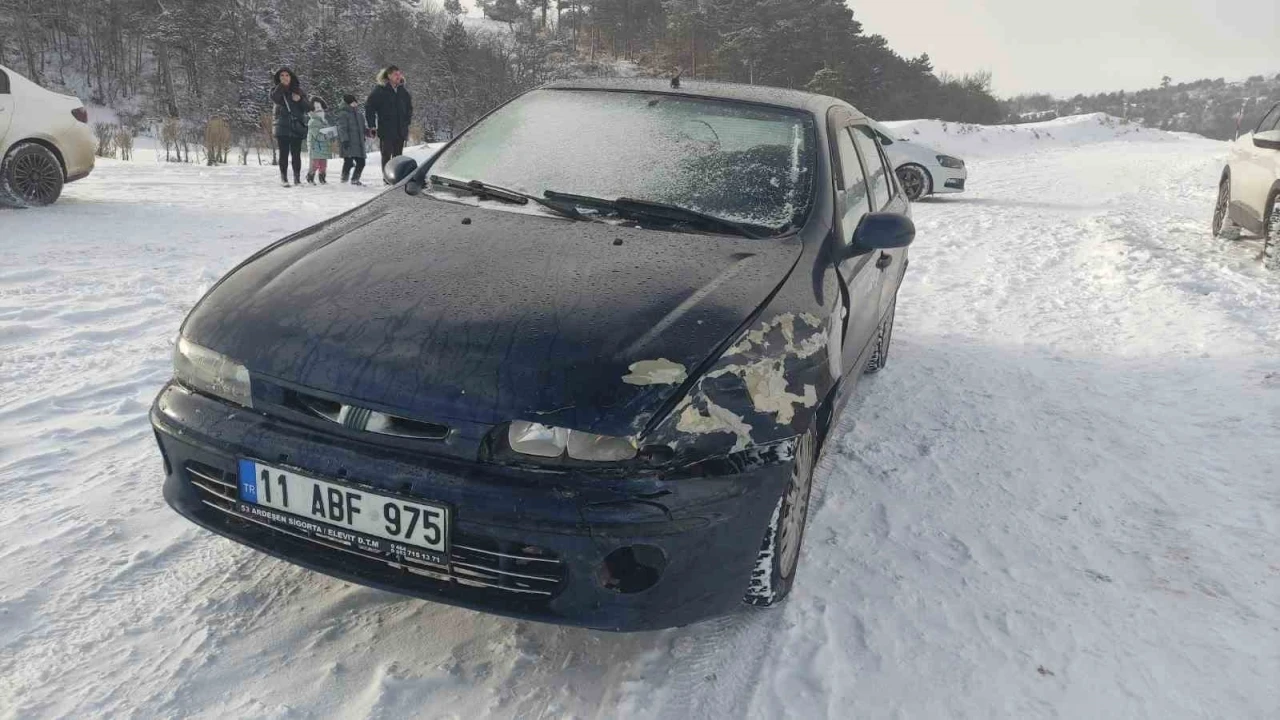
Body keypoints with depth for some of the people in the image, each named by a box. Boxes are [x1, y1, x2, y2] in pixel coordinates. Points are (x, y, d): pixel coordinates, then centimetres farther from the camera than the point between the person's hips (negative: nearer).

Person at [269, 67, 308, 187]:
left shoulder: (297, 90, 11)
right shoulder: (276, 90, 8)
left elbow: (306, 107, 7)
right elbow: (274, 98, -16)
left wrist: (299, 99, -12)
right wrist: (281, 85, -21)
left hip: (297, 126, 1)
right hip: (282, 126, -1)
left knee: (296, 154, -1)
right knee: (284, 153, -3)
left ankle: (296, 177, 3)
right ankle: (284, 177, 1)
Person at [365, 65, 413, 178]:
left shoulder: (403, 90, 11)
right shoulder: (379, 90, -5)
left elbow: (409, 108, 23)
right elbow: (369, 107, -3)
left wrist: (406, 122, 14)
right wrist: (372, 125, -8)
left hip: (400, 130, 5)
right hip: (385, 130, -5)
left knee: (398, 156, 8)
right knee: (386, 155, -4)